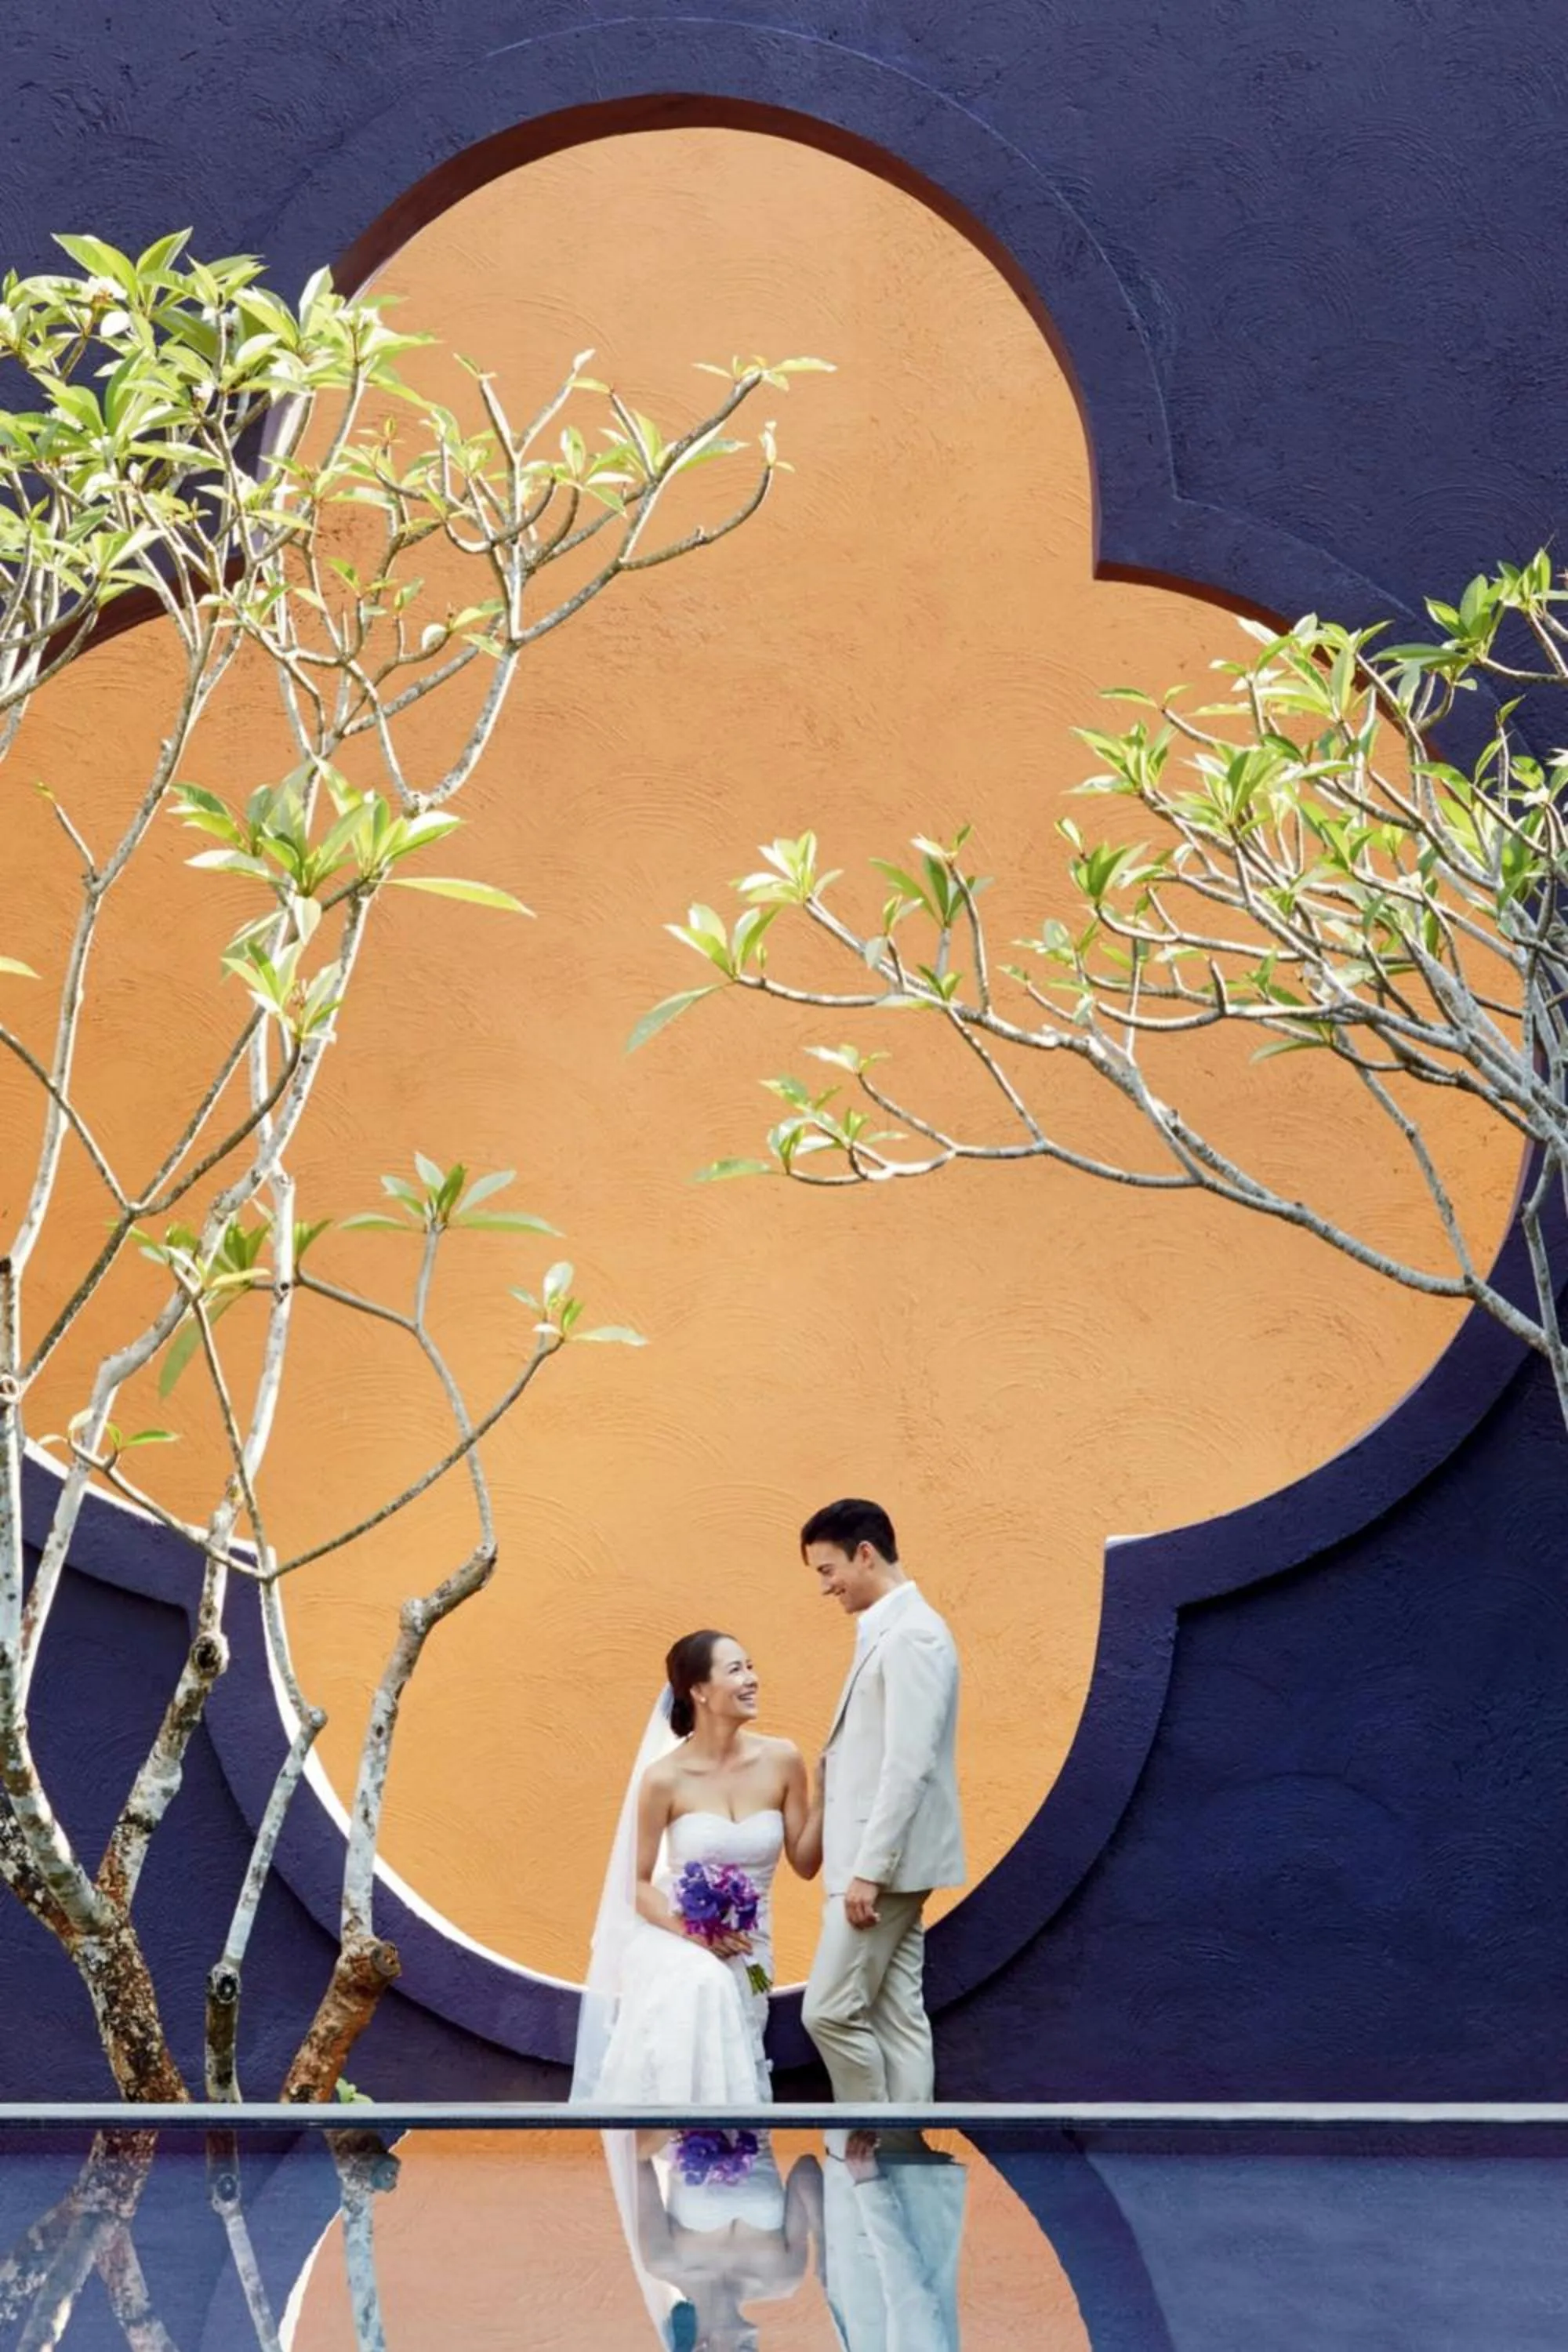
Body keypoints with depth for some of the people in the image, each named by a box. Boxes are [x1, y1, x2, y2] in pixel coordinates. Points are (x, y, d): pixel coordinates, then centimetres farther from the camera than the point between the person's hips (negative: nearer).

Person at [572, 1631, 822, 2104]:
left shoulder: (780, 1761, -3)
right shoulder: (665, 1778, -10)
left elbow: (805, 1863, 2)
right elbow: (639, 1885, -3)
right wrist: (692, 1929, -22)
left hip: (746, 1948, 4)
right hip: (676, 1940, -4)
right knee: (699, 1988, -35)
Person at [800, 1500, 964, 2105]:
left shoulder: (911, 1635, -16)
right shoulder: (887, 1631, 15)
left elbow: (910, 1765, -22)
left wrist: (869, 1870, -23)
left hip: (883, 1864, -10)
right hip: (879, 1863, 10)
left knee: (832, 2011, -7)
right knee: (895, 2017, 9)